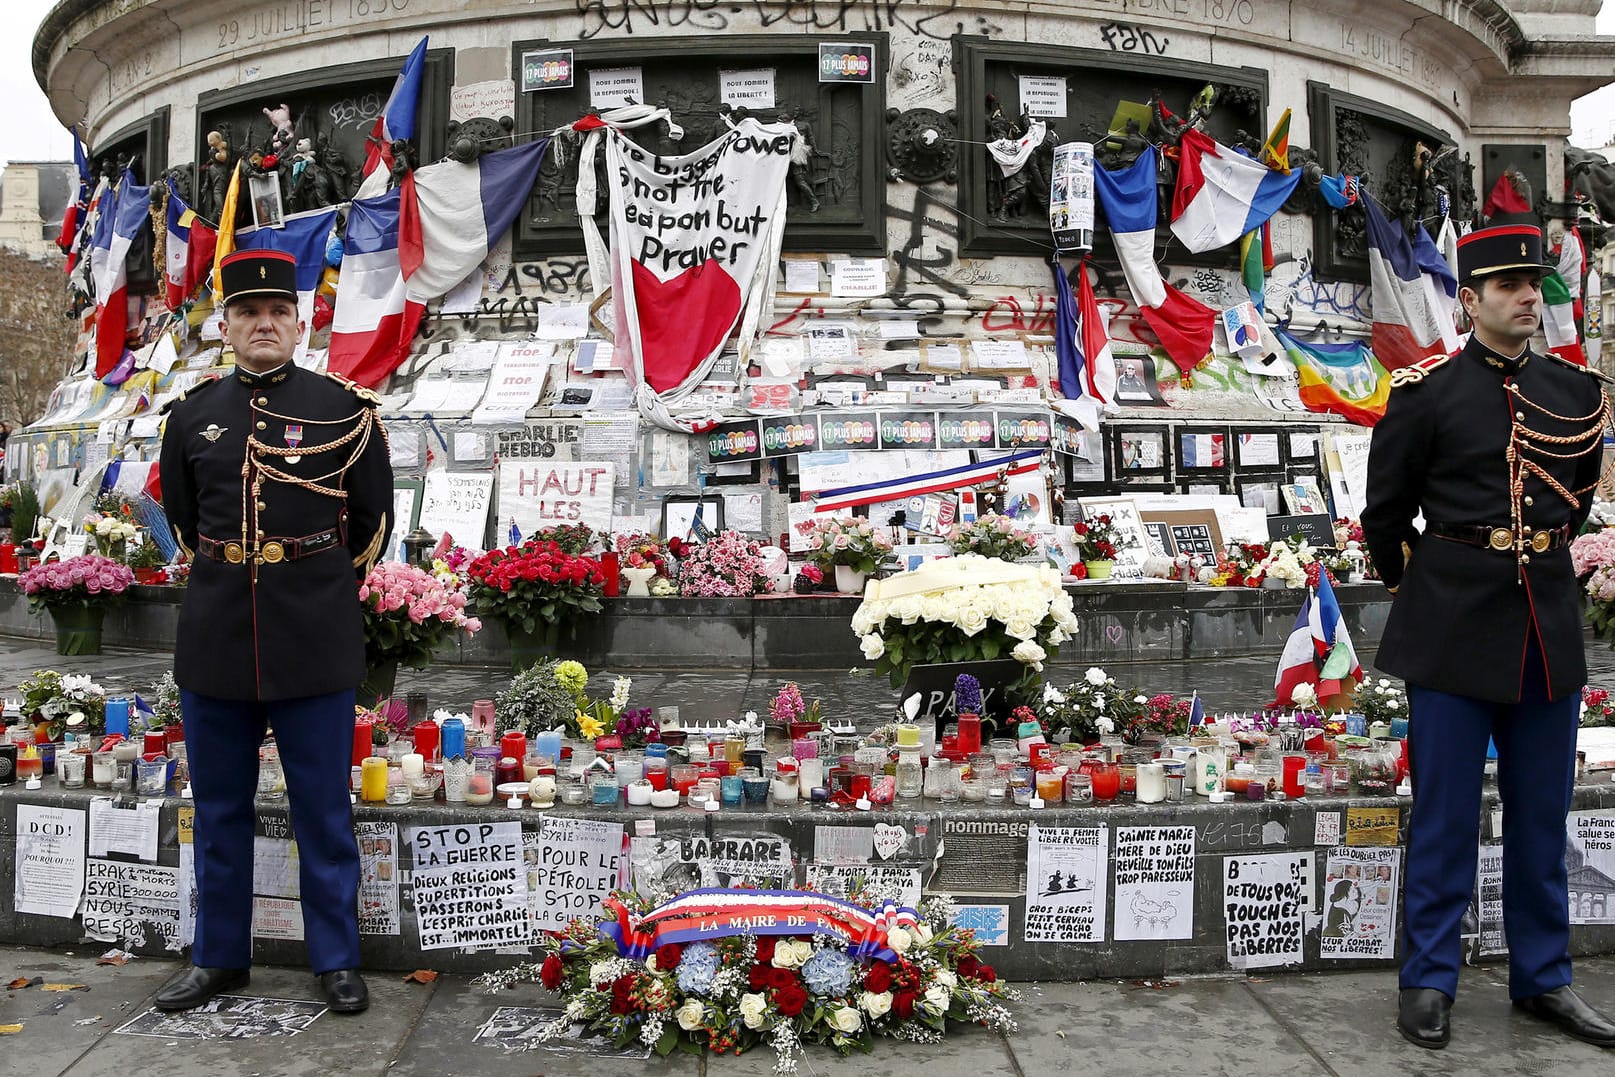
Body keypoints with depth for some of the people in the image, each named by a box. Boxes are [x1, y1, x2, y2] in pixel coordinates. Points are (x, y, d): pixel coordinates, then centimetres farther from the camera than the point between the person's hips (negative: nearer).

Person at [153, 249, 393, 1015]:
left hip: (315, 645, -3)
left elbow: (372, 524, 6)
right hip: (214, 638, 3)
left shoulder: (346, 409, -2)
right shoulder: (191, 416, 6)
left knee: (324, 809, 5)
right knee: (218, 808, 13)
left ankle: (337, 959, 17)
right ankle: (218, 957, 27)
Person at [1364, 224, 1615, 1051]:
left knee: (1541, 813, 12)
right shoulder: (1426, 392, -5)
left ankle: (1543, 978, 26)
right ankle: (1428, 981, 15)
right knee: (1445, 812, 3)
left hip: (1548, 624, 4)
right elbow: (1384, 513, 3)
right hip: (1455, 625, -4)